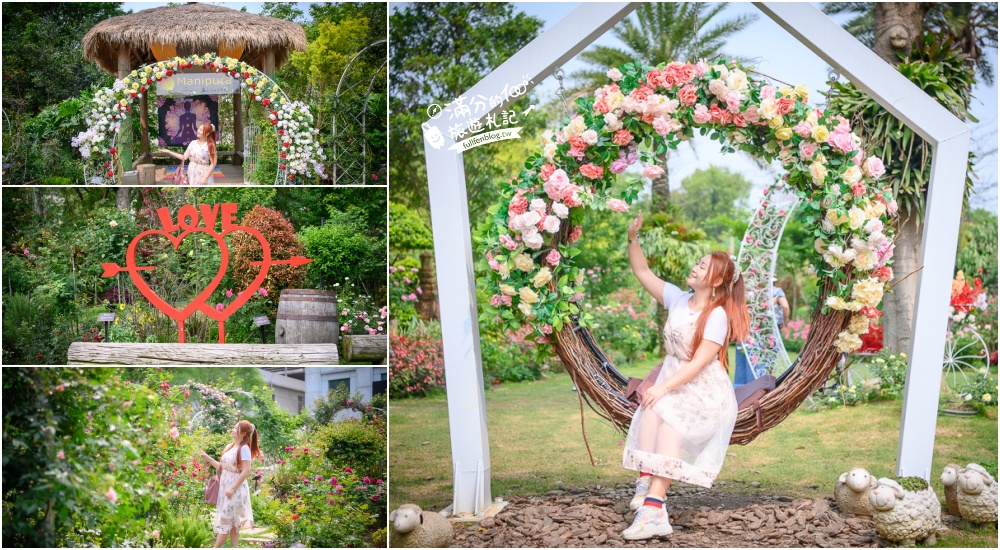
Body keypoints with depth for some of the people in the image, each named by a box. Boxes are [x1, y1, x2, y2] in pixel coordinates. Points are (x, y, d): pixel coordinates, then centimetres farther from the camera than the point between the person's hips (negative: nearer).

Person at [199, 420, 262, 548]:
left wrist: (232, 488, -21)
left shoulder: (244, 448, -13)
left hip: (236, 488, -9)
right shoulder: (229, 447, 12)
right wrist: (208, 458, 8)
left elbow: (246, 471, -18)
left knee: (225, 519, -6)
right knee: (232, 520, 8)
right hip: (225, 487, 9)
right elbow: (222, 467, 17)